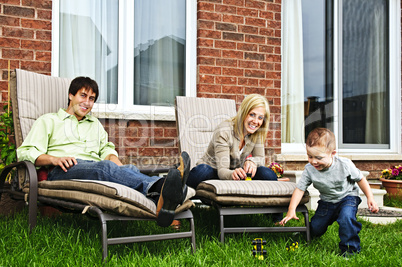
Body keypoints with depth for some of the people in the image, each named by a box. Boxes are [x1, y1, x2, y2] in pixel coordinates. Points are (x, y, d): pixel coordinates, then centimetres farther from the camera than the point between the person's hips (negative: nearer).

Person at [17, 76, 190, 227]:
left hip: (97, 169, 4)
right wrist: (55, 159, -11)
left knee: (131, 169, -32)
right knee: (105, 167, -38)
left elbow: (106, 150, 24)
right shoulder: (48, 120, 23)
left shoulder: (95, 124, 38)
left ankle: (161, 204, -66)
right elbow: (25, 152, 10)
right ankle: (160, 186, -66)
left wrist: (121, 168, -1)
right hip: (61, 172, -4)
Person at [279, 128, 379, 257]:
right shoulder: (309, 170, -21)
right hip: (327, 201, 3)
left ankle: (350, 249, -13)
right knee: (315, 229, 1)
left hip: (348, 197, -3)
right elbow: (300, 188, -18)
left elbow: (360, 179, -9)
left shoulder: (344, 165, -25)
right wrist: (291, 210, -28)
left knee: (346, 218, -32)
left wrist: (370, 198, -11)